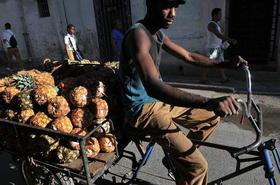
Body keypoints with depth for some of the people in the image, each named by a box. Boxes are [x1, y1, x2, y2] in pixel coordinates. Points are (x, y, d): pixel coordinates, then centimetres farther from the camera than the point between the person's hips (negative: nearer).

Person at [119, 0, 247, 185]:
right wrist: (208, 102, -47)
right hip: (143, 109, -9)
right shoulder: (138, 34, -24)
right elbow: (153, 87, -38)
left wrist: (226, 64, 4)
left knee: (212, 118, 14)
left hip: (159, 101, 9)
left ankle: (180, 155, 29)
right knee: (197, 165, -16)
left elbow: (188, 56, 16)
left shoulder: (159, 34, 7)